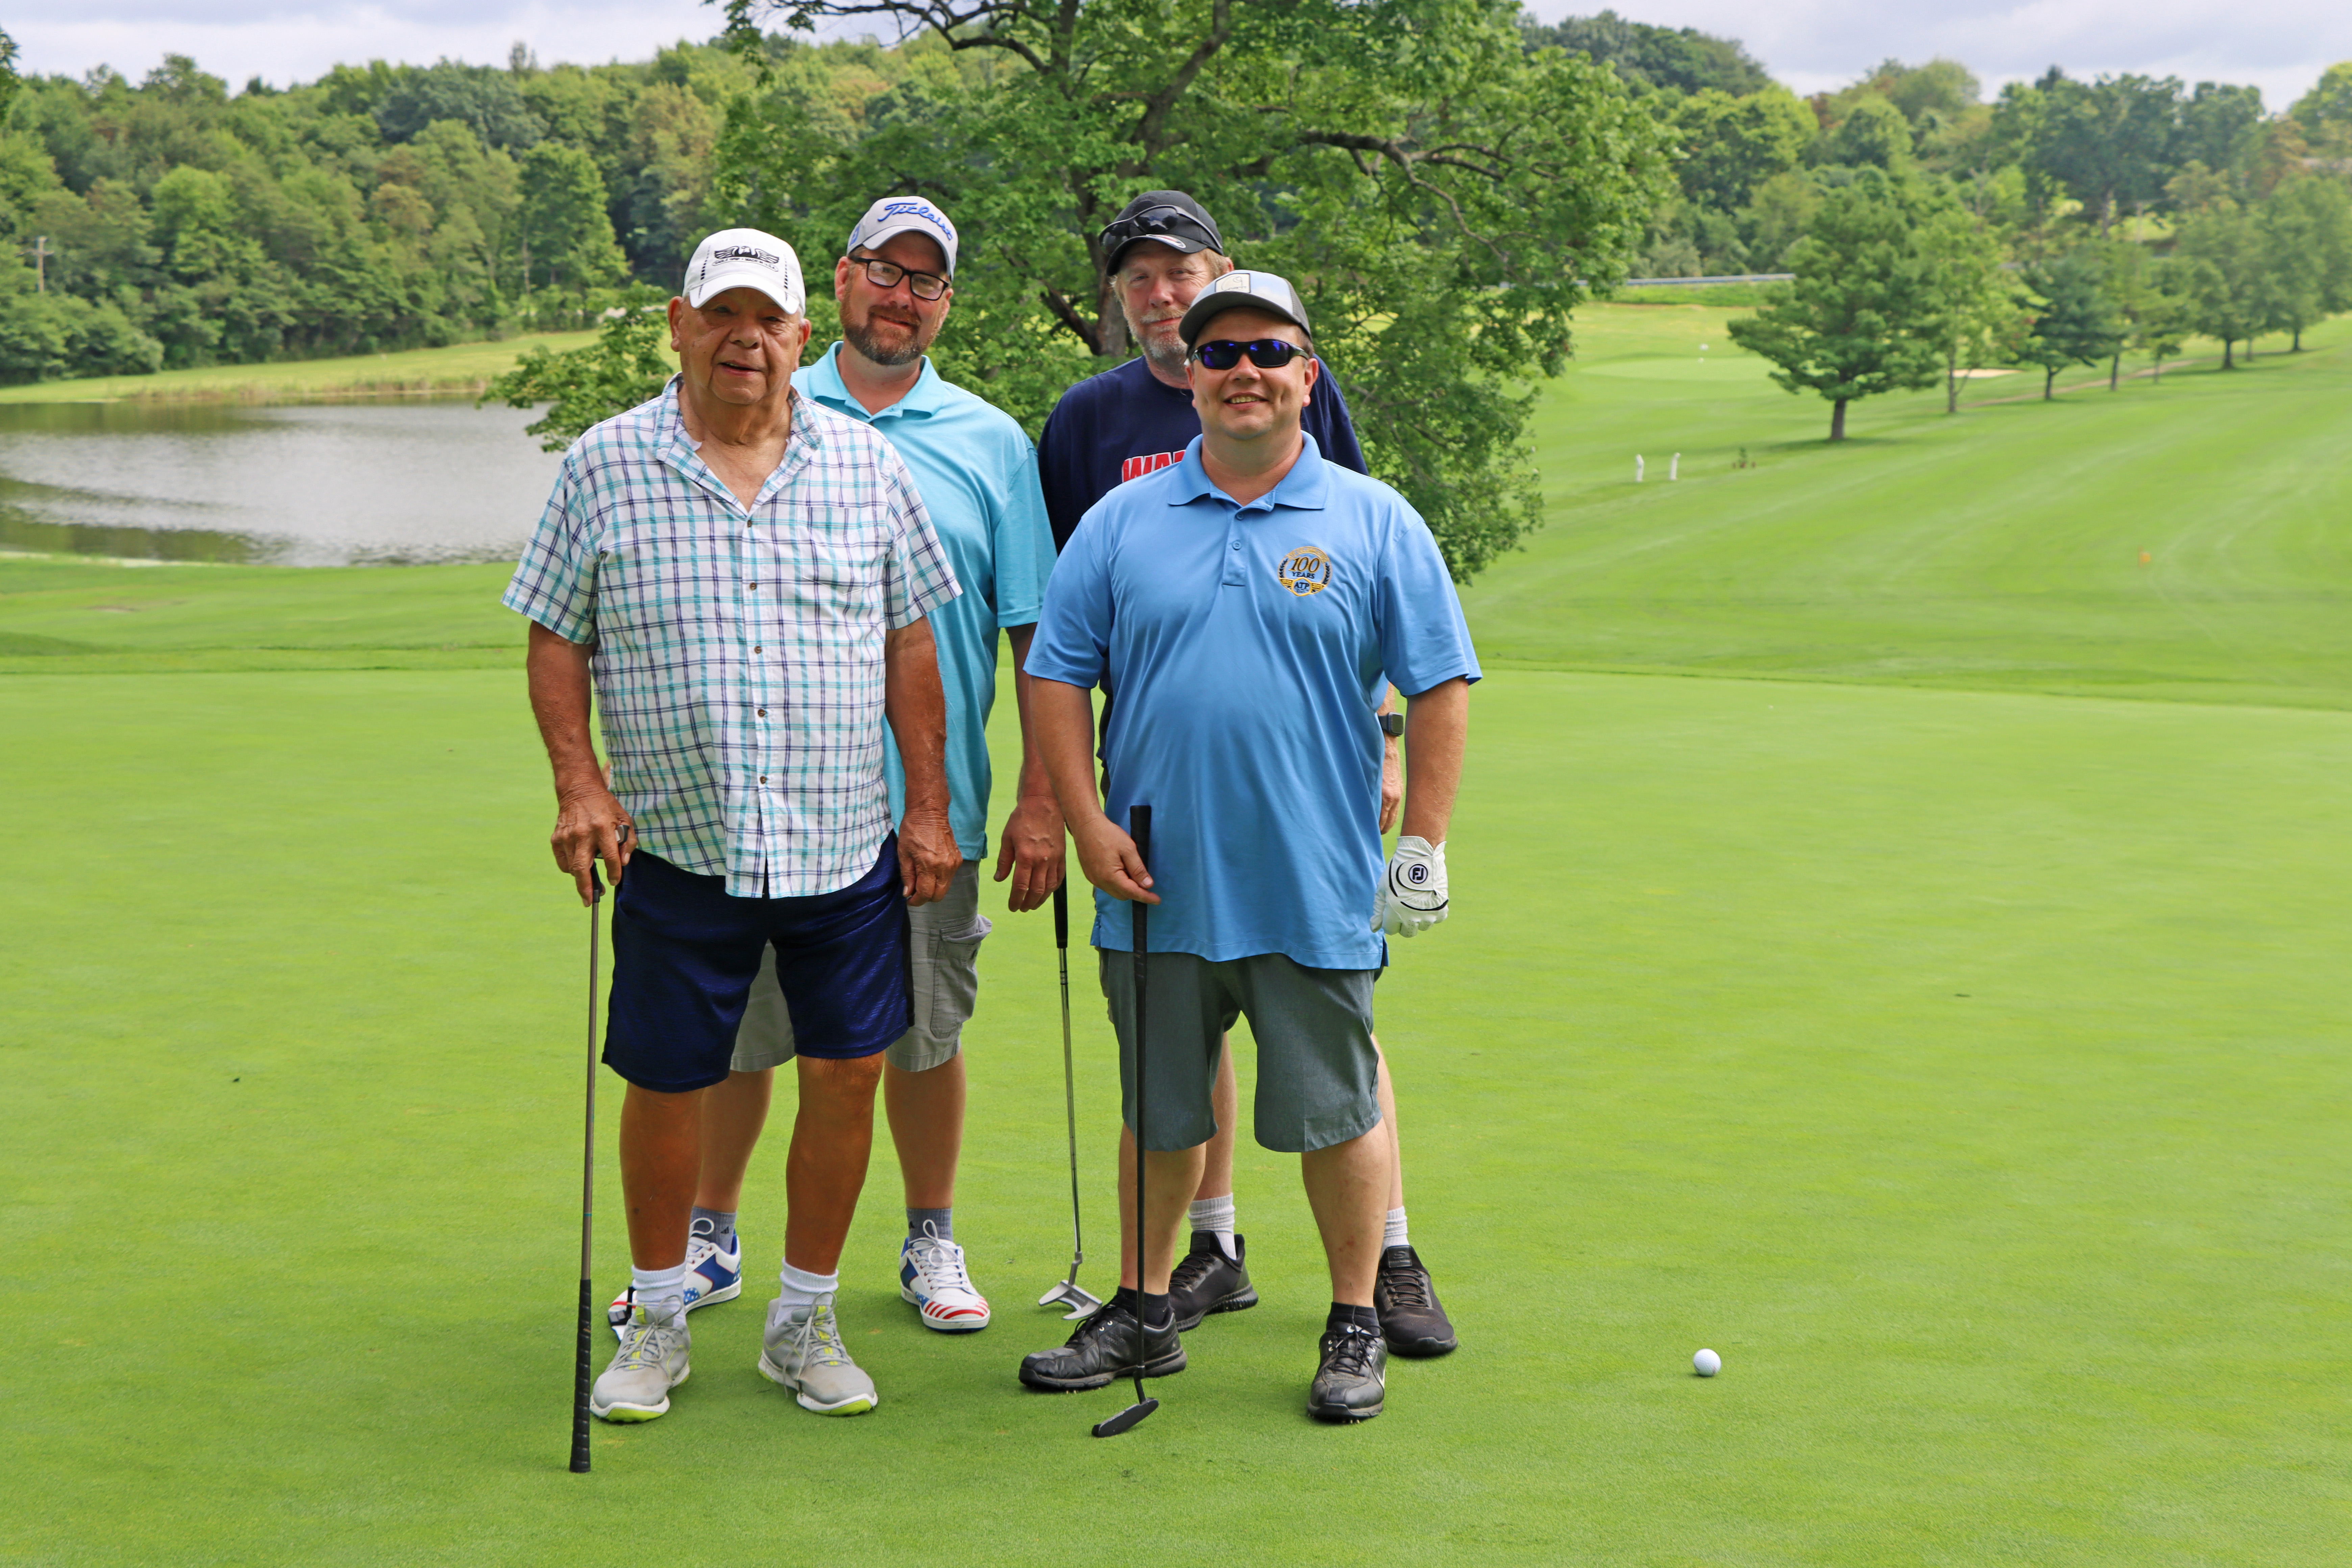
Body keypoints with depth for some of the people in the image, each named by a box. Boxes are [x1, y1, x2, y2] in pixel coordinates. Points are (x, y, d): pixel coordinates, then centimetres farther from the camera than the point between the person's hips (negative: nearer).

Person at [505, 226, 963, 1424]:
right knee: (665, 1084, 5)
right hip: (675, 845, -1)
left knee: (847, 1075, 4)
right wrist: (578, 785, -8)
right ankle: (658, 1319, 25)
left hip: (846, 844, 2)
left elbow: (909, 643, 9)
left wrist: (929, 808, 4)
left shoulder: (864, 464, 5)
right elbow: (556, 640, 5)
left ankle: (804, 1322, 21)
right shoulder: (605, 467, 1)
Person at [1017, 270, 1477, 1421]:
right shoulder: (1122, 522, 5)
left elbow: (1440, 687, 2)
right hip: (1158, 889, 2)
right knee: (1159, 1114, 14)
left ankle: (1355, 1327, 19)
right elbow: (1058, 676, 6)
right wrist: (1086, 821, -3)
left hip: (1318, 895, -2)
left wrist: (1423, 842, -3)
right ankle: (1142, 1312, 28)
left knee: (1335, 1116, 5)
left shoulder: (1375, 524, 1)